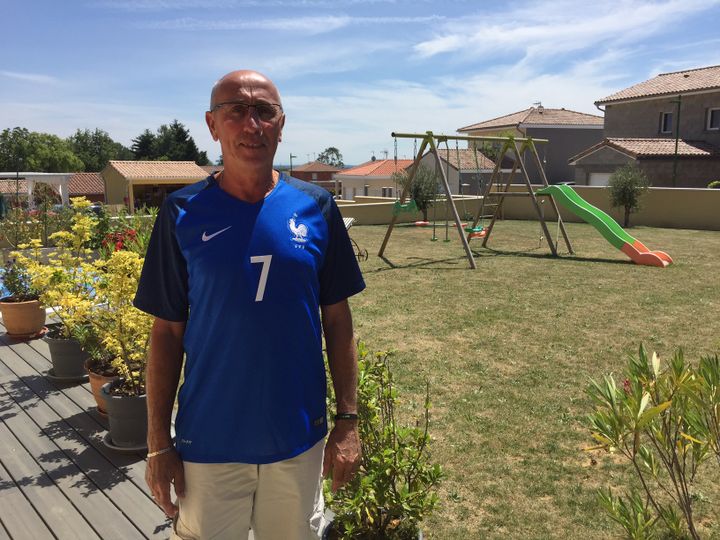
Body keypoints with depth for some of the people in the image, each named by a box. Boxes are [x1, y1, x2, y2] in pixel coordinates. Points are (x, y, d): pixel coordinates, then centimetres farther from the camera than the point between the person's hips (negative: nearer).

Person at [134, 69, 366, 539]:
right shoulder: (183, 213, -6)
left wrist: (348, 421, 0)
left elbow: (337, 320, 1)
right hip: (208, 442, -1)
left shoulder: (315, 207, -4)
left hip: (300, 438, 2)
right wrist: (158, 442, -2)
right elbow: (167, 332, -2)